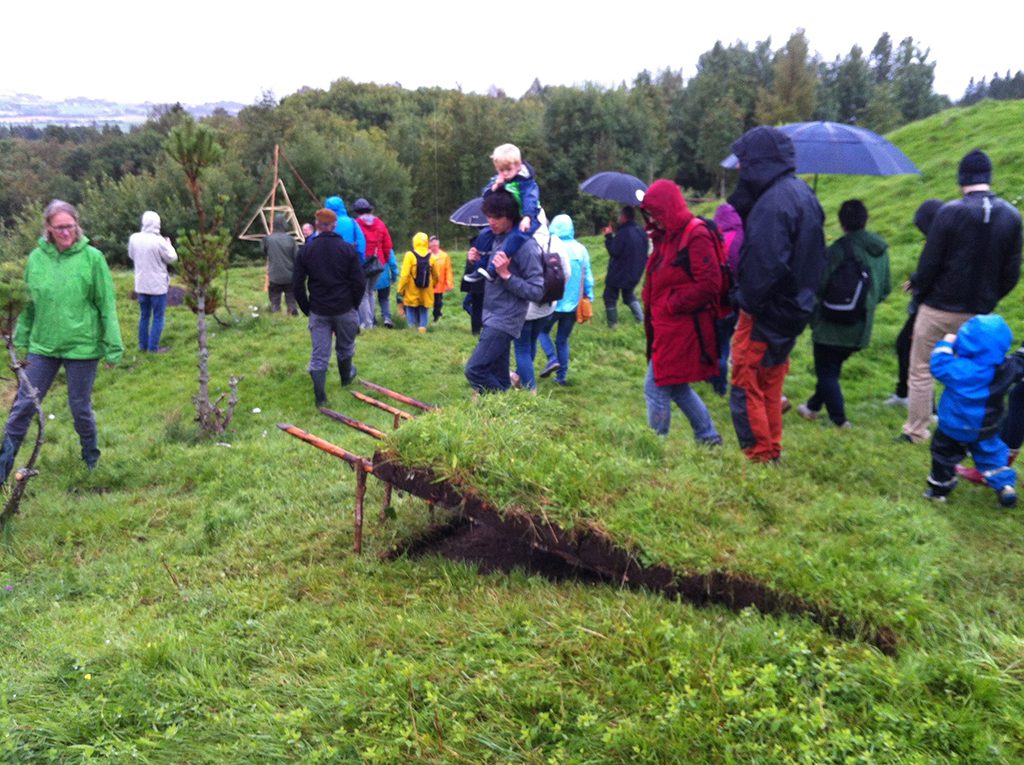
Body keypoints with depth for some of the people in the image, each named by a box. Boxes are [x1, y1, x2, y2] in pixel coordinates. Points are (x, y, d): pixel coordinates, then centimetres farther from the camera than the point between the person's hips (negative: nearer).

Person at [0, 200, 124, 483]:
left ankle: (91, 458, 33)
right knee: (23, 405, 6)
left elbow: (107, 306, -7)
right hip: (42, 346, 3)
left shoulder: (92, 257, -9)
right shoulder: (36, 257, 1)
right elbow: (28, 305, 8)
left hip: (82, 346, -3)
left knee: (80, 408, 10)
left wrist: (113, 347, -7)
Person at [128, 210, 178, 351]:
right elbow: (172, 258, -9)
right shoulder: (158, 241, -20)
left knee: (144, 315, 17)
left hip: (141, 284, 5)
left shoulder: (134, 238, -3)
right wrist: (168, 244, 7)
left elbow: (131, 256, 12)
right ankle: (153, 347, 5)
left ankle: (143, 345, 22)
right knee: (158, 317, 5)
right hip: (157, 285, -5)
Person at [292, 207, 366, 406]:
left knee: (318, 355, 3)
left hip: (318, 311, 1)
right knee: (345, 348, 21)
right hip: (344, 308, 0)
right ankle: (346, 377, 44)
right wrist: (354, 304, 8)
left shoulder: (306, 250, -2)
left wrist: (306, 308, 10)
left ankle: (320, 397, 0)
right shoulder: (348, 249, -6)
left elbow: (297, 285, -1)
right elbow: (359, 283, -7)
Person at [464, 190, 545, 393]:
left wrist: (506, 274, -24)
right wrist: (478, 262, 2)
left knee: (475, 370, -13)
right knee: (498, 376, 11)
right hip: (492, 316, 8)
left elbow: (536, 291, -16)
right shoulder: (496, 239, 11)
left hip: (504, 321, -8)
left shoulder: (526, 246, -15)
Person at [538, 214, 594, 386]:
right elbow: (588, 277, 5)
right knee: (563, 339, 15)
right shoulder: (581, 249, 1)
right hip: (573, 304, 4)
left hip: (553, 303, -4)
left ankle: (553, 359, -4)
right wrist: (589, 297, 13)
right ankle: (562, 376, 13)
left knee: (543, 331, 17)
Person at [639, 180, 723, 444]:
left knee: (656, 388, -4)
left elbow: (709, 284, -20)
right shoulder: (666, 238, 14)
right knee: (676, 387, 18)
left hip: (681, 328, -10)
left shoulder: (696, 236, -15)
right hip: (666, 328, 10)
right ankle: (708, 437, 30)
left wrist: (671, 304, -16)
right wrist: (652, 308, 7)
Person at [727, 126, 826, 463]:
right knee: (770, 384, 20)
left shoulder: (774, 202, -22)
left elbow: (766, 265, -29)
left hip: (766, 313, -10)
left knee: (746, 387, 1)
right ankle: (772, 453, 30)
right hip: (794, 306, 10)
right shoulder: (801, 192, 9)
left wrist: (746, 299, -13)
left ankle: (759, 457, 8)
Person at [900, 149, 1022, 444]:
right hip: (979, 314, 4)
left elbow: (929, 263, -13)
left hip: (938, 309, -4)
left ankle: (916, 431, 13)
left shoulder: (950, 211, -15)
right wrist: (989, 298, 15)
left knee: (921, 372, 9)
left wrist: (919, 288, 5)